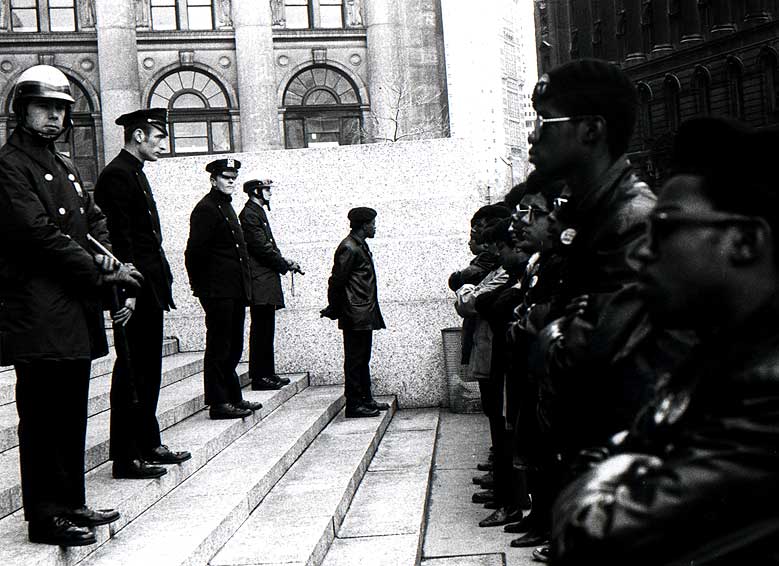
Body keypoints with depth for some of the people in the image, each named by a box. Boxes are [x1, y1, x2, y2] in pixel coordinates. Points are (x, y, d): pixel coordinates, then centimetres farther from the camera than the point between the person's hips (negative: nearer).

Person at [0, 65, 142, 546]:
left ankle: (71, 505, 22)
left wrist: (108, 259, -5)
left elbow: (95, 220, 18)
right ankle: (44, 516, 4)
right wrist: (101, 272, -14)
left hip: (77, 312, 9)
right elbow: (39, 234, -17)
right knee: (42, 415, -3)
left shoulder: (65, 167, 20)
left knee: (72, 412, 13)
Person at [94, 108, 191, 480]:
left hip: (149, 288, 10)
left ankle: (148, 445, 24)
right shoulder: (116, 175, -12)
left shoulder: (135, 174, 19)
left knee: (148, 371, 15)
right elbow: (120, 238, -19)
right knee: (132, 374, -5)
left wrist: (160, 280, 16)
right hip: (136, 290, -10)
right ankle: (126, 458, 0)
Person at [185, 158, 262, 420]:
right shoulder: (205, 209, -11)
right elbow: (195, 251, -15)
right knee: (218, 347, -3)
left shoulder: (227, 207, 18)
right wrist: (201, 287, -13)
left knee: (233, 347, 14)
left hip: (234, 291, 9)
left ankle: (233, 398, 23)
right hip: (218, 291, -9)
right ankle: (219, 403, 3)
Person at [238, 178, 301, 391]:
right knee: (261, 329, -7)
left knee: (265, 329, 12)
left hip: (266, 280, 10)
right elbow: (262, 247, -18)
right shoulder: (249, 214, -12)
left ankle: (267, 373, 18)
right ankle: (260, 376, -3)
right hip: (260, 281, -10)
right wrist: (285, 264, -9)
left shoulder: (258, 212, 19)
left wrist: (284, 261, 6)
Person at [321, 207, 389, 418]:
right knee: (354, 359, -4)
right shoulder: (349, 248, -16)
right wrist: (333, 310, -7)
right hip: (355, 316, -10)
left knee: (362, 359, 16)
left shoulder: (360, 246, 15)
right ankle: (353, 405, 2)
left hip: (364, 315, 10)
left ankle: (366, 400, 24)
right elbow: (336, 281, -16)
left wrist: (334, 310, 19)